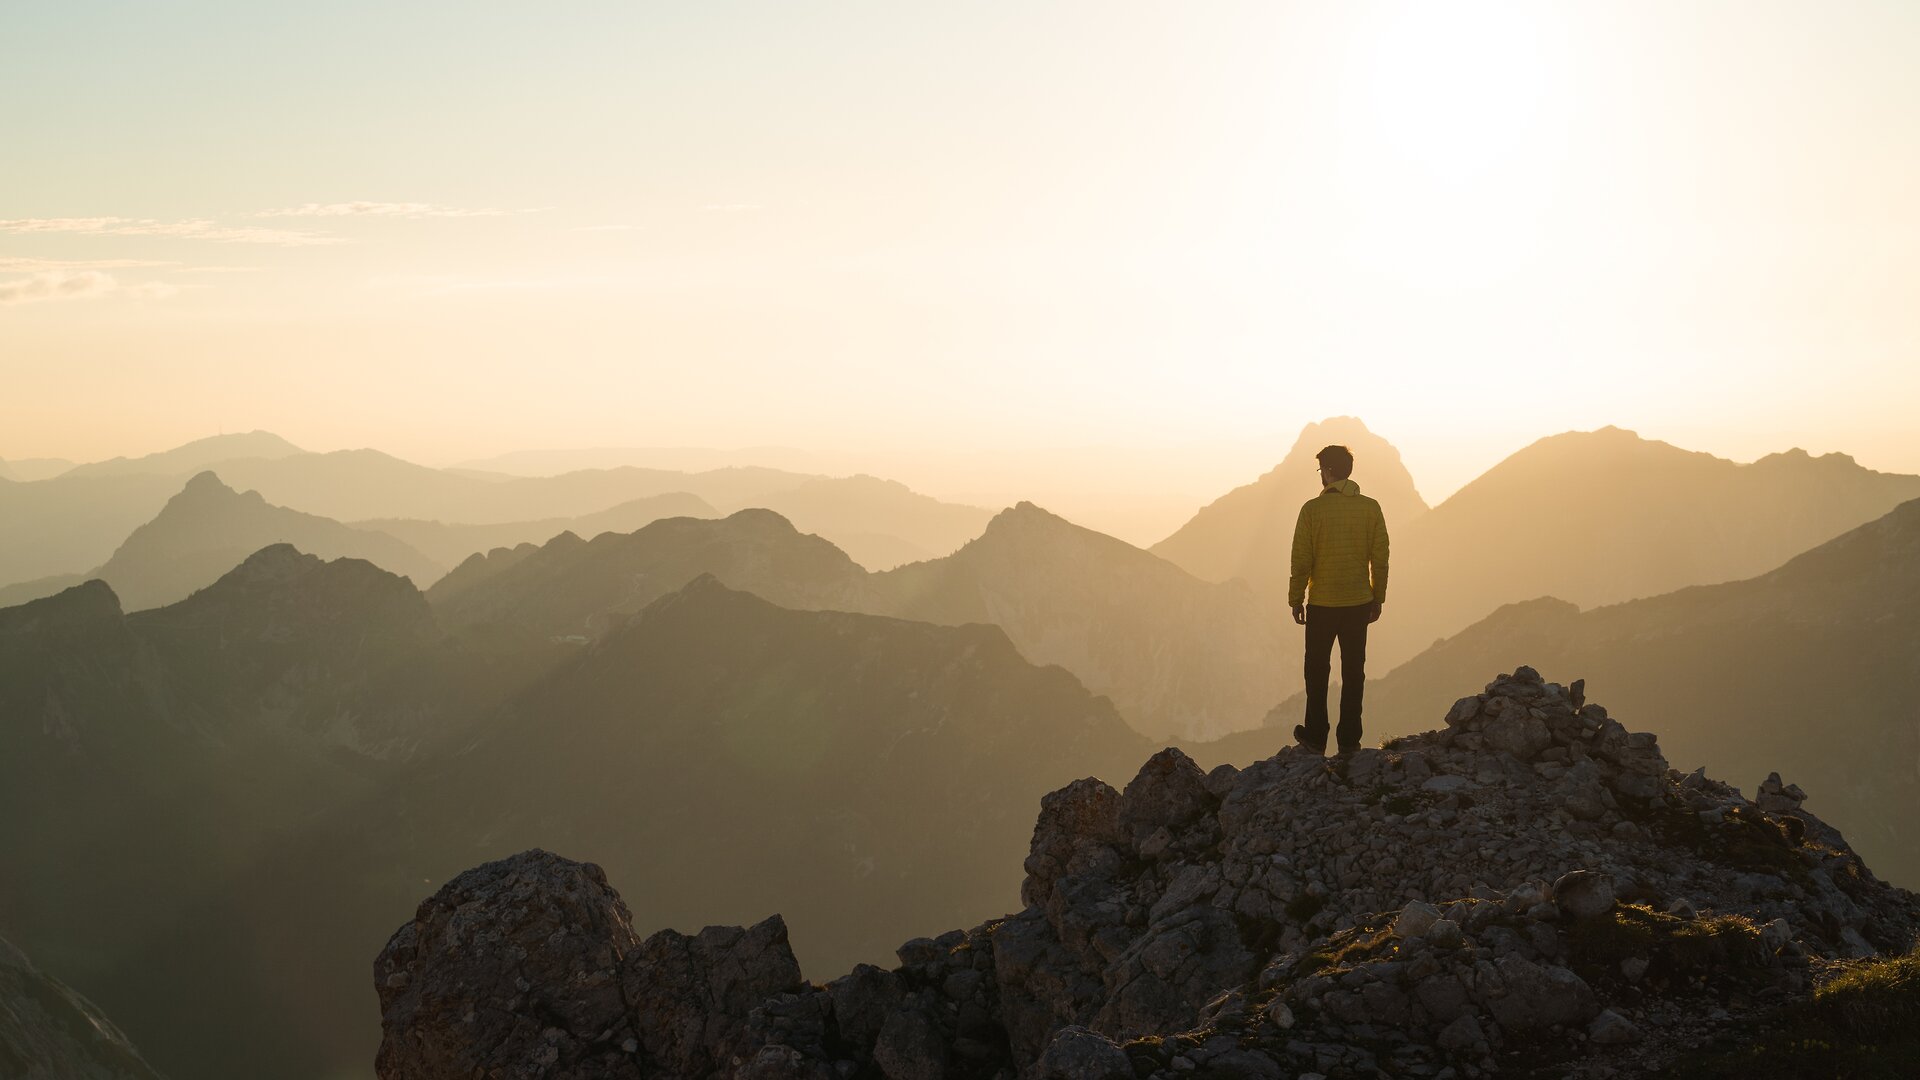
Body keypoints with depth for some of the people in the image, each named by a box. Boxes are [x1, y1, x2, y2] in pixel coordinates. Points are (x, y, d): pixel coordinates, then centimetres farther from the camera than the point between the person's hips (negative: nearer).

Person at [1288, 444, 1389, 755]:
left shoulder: (1313, 509, -11)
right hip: (1359, 602, 2)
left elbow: (1301, 560, -8)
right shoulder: (1370, 508, -2)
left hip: (1322, 604, -2)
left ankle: (1316, 737, 17)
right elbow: (1380, 558, 1)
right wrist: (1377, 598, 12)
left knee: (1317, 671, 11)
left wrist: (1296, 598, 2)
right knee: (1354, 672, 10)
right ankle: (1349, 740, 12)